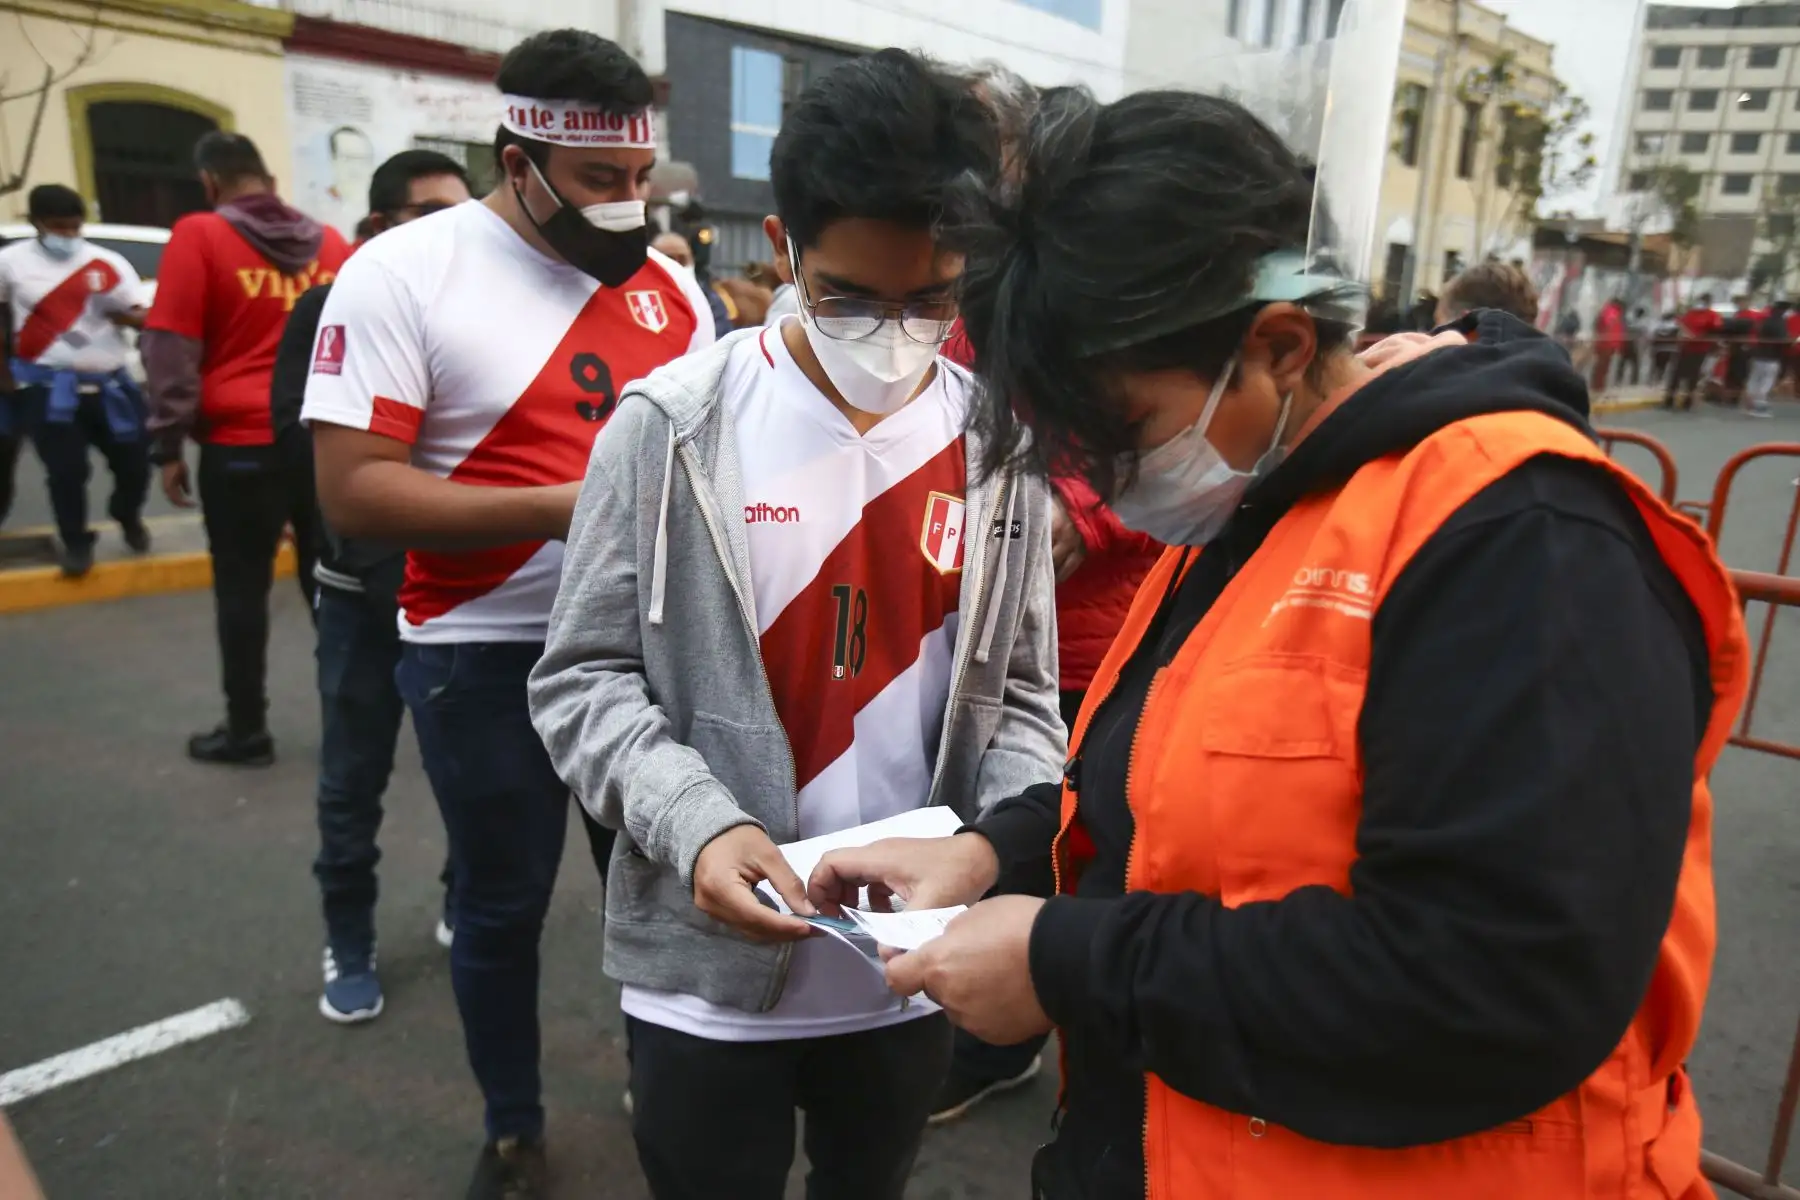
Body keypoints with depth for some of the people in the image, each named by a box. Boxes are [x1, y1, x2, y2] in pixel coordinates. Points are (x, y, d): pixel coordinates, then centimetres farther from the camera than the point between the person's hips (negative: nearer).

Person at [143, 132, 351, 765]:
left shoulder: (199, 235, -3)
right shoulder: (329, 243, 9)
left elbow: (172, 348, -5)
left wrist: (169, 444, 0)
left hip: (242, 442, -3)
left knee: (243, 588, 5)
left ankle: (247, 731, 13)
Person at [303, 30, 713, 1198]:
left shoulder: (668, 282, 4)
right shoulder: (403, 272, -11)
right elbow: (353, 490, -17)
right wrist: (559, 507, -24)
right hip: (489, 656, -3)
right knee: (504, 902, 12)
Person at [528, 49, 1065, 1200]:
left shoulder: (1001, 449, -2)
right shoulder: (671, 425, -10)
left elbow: (1019, 694, 4)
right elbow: (584, 676, -7)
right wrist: (697, 825, -22)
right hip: (708, 971, -2)